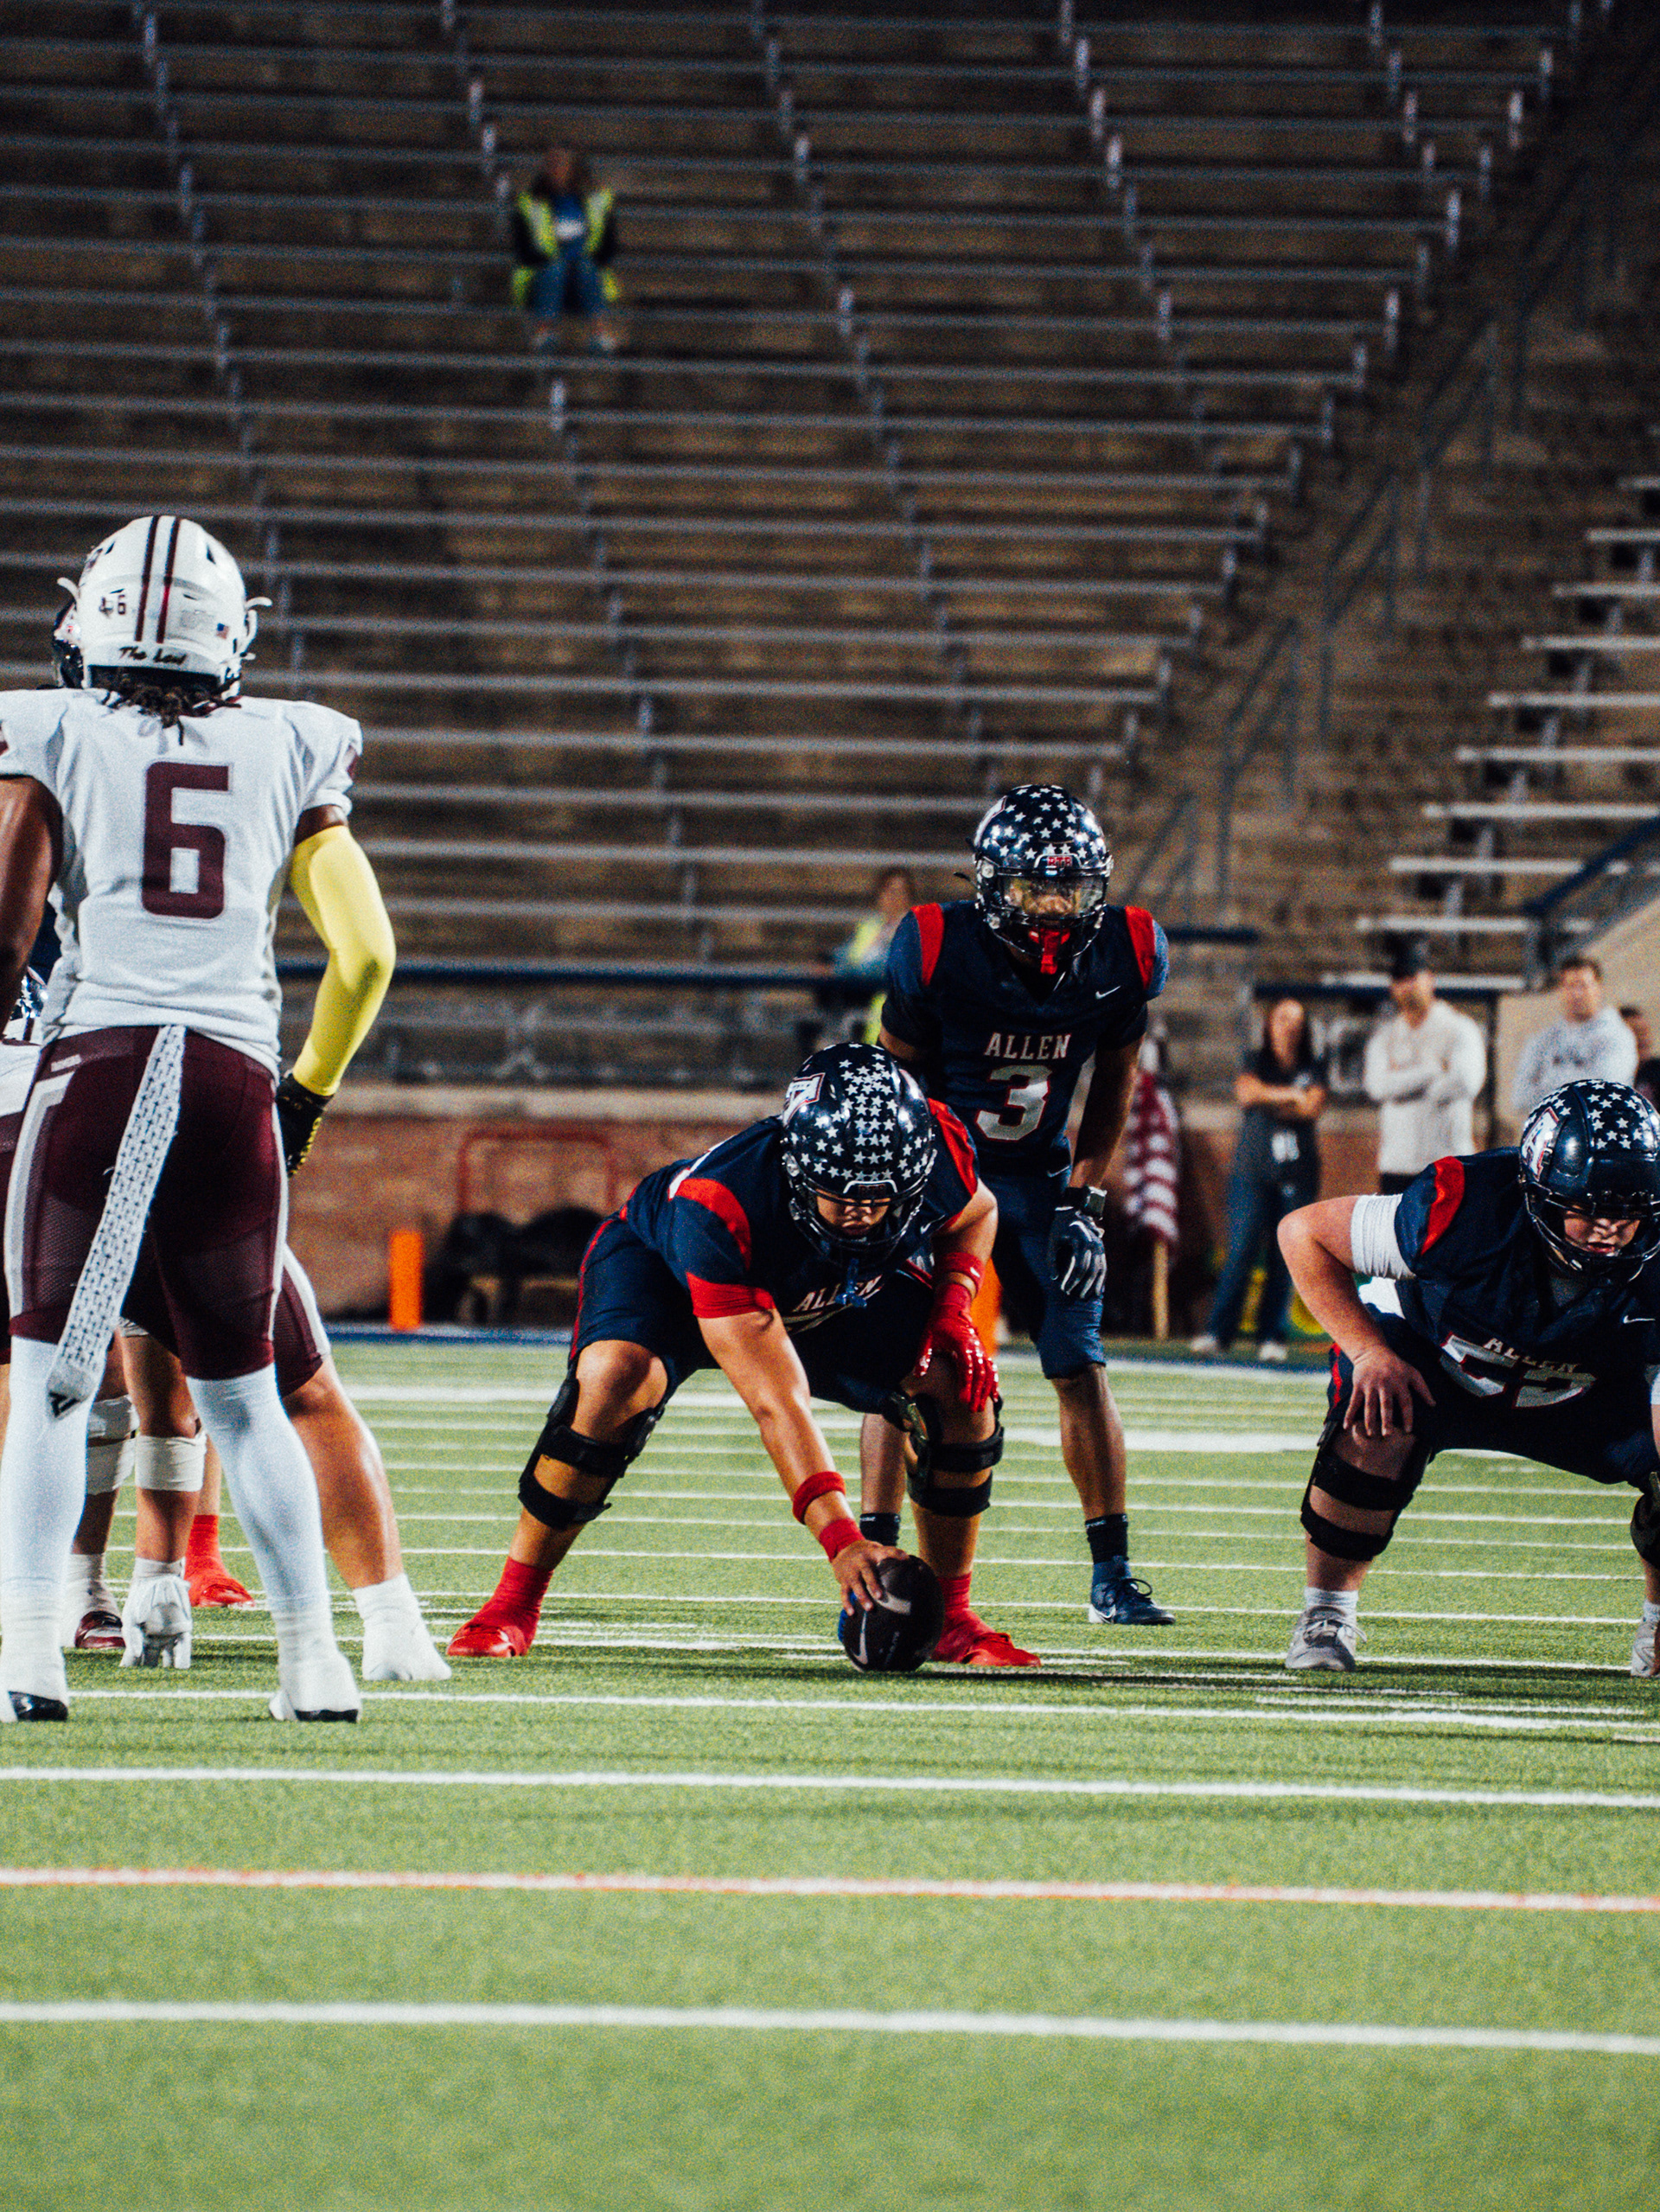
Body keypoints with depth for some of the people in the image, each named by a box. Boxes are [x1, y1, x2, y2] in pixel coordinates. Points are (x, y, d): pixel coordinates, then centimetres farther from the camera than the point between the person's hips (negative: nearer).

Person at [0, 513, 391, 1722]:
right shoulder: (288, 754, 13)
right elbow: (367, 954, 10)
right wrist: (310, 1090, 24)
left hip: (97, 1059, -3)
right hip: (234, 1077, 3)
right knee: (243, 1396, 14)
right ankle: (313, 1655, 13)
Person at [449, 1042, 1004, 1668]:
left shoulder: (940, 1150, -31)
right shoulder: (721, 1203, -45)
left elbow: (975, 1213, -2)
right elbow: (776, 1402, -46)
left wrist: (951, 1311, -22)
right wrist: (840, 1541, -54)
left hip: (838, 1292, 4)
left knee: (960, 1388, -17)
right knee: (614, 1378, -35)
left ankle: (948, 1619, 2)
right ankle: (513, 1607, -20)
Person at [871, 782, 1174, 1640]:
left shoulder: (1122, 958, -14)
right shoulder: (938, 952, -23)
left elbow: (1111, 1086, 3)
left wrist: (1083, 1201, -2)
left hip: (1040, 1174, 3)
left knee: (1081, 1366, -3)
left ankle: (1111, 1570, 6)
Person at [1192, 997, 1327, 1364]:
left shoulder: (1314, 1068, 12)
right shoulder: (1257, 1063, 12)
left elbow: (1315, 1107, -3)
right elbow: (1245, 1091, -8)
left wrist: (1268, 1098, -3)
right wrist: (1292, 1095, -8)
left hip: (1298, 1172, 1)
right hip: (1253, 1169, -1)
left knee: (1284, 1257, -3)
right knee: (1240, 1252, -9)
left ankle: (1272, 1335, 3)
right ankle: (1219, 1331, -8)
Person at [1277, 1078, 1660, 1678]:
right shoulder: (1466, 1210, -35)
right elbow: (1303, 1231, -22)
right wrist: (1370, 1352, -29)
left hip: (1585, 1398, 2)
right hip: (1432, 1362, -2)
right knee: (1376, 1433, -34)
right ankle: (1325, 1614, -12)